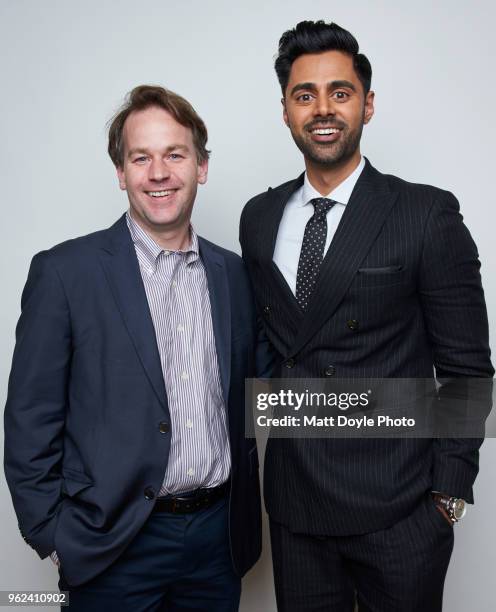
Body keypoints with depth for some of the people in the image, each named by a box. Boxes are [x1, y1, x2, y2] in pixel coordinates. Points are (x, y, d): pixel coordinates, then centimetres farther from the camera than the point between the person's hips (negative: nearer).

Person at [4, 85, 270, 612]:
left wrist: (244, 503, 5)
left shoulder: (233, 273, 3)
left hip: (220, 535, 4)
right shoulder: (63, 271, -9)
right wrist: (53, 535, -6)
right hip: (115, 547, -3)